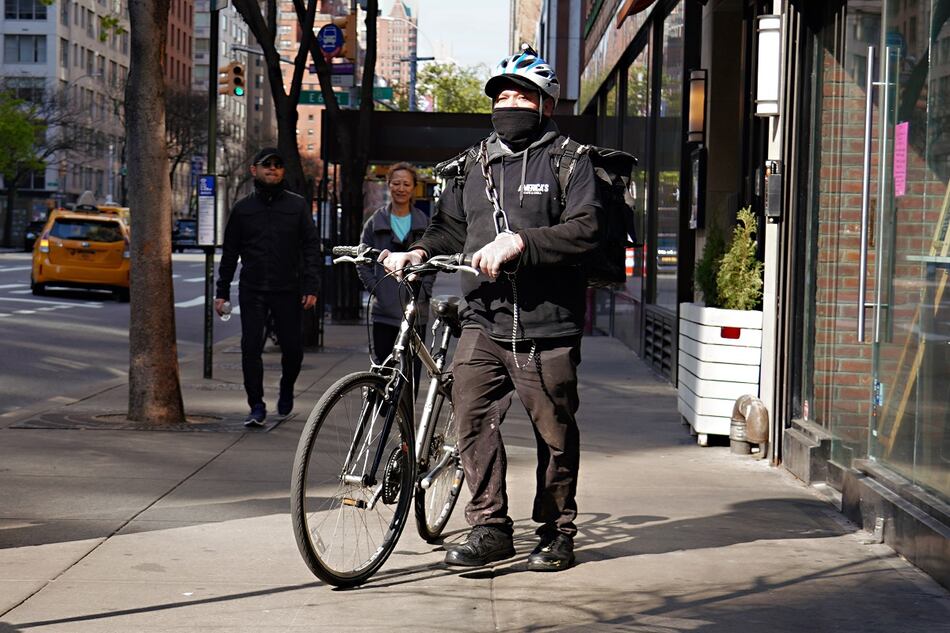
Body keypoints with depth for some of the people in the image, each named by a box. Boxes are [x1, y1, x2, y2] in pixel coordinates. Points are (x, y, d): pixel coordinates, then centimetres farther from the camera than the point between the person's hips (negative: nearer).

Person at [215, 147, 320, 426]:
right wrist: (222, 291, 8)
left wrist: (311, 287, -7)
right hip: (252, 291, 1)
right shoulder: (243, 208, 9)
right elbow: (229, 253, 12)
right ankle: (257, 406, 3)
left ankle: (286, 389, 30)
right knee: (251, 348, -5)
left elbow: (311, 247, 2)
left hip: (288, 290, -1)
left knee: (293, 348, 1)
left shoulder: (297, 205, 5)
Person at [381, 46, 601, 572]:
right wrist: (418, 252, -1)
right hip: (483, 320, 4)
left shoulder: (568, 160, 0)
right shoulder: (473, 163, 17)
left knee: (554, 432, 5)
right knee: (472, 416, -9)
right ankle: (490, 528, 1)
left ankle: (557, 531, 21)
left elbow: (585, 228, -12)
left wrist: (520, 242, -23)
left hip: (547, 326, -4)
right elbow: (451, 227, 19)